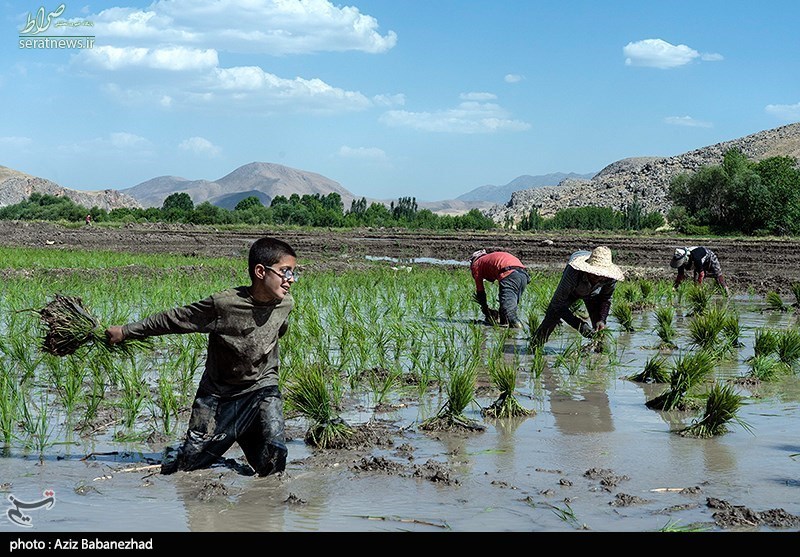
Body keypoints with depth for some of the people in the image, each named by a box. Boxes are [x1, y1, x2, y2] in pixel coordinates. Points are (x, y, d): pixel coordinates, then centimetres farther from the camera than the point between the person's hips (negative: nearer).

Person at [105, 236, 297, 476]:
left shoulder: (285, 304, -10)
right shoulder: (224, 303, -24)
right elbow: (174, 319, -13)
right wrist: (125, 331, -5)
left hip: (261, 388, 2)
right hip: (219, 391, -2)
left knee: (275, 454, -18)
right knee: (190, 463, 1)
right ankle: (171, 457, 36)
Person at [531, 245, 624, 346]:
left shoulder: (611, 278, -37)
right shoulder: (573, 273, -48)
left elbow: (606, 299, -13)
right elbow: (558, 303, -40)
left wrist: (602, 319, -29)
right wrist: (580, 325, -46)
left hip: (593, 292, 2)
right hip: (570, 291, -2)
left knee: (599, 327, -13)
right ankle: (534, 346, 9)